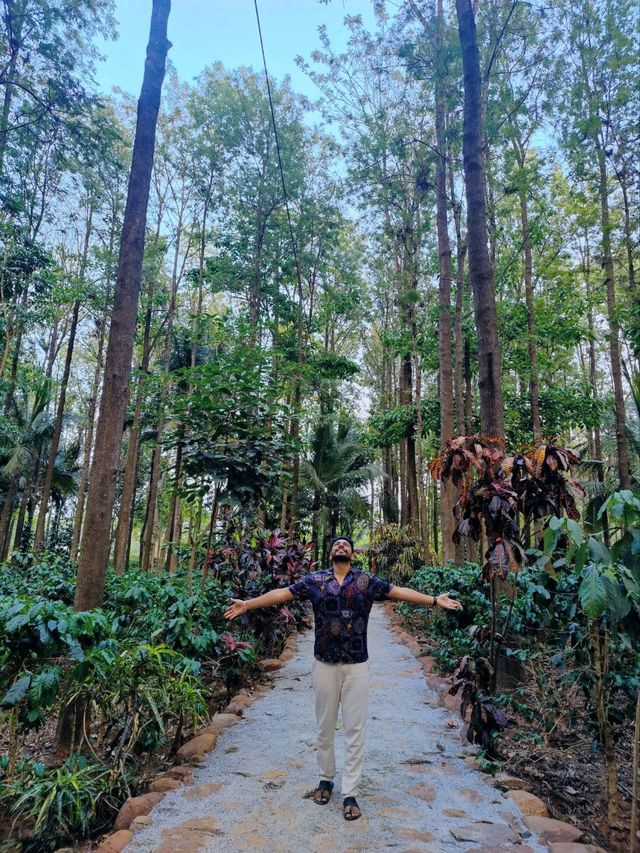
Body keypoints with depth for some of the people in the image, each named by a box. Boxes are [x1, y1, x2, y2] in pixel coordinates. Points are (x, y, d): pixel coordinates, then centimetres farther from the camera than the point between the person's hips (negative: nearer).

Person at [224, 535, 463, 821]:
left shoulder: (367, 581, 0)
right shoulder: (314, 580, 0)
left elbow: (398, 591, -3)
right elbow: (282, 593, -1)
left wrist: (434, 600, -11)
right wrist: (247, 604, -6)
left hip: (356, 665, 0)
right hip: (324, 664, 0)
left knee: (355, 729, 4)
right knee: (324, 727, 14)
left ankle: (350, 793, 16)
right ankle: (325, 778, 34)